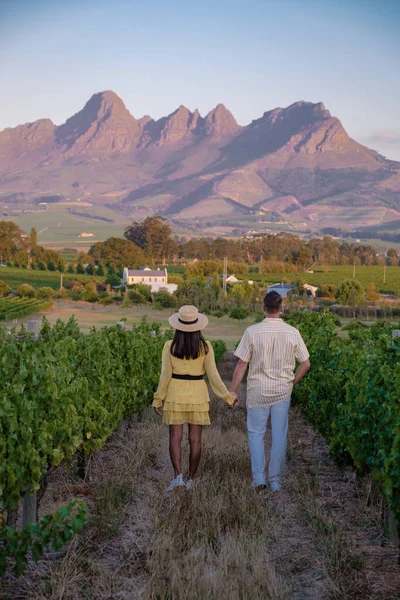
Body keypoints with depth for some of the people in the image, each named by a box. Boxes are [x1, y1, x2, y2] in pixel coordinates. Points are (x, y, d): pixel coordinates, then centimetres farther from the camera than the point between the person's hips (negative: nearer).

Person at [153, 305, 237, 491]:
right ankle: (190, 479, 12)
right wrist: (227, 396, 4)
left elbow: (165, 375, -7)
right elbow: (213, 375, -7)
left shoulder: (170, 346, -9)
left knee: (175, 437, 6)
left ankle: (178, 476, -11)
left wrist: (158, 399, 4)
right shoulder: (205, 346, -8)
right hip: (198, 394, 1)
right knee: (195, 439, 8)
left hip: (175, 394, -1)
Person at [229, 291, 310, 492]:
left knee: (256, 432, 12)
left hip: (258, 391, -1)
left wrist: (232, 391, 0)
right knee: (279, 435, 9)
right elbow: (305, 364, 2)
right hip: (282, 391, 2)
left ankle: (258, 477, 8)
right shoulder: (292, 333, -4)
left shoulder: (252, 332, -12)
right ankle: (276, 481, 15)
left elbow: (241, 364, -9)